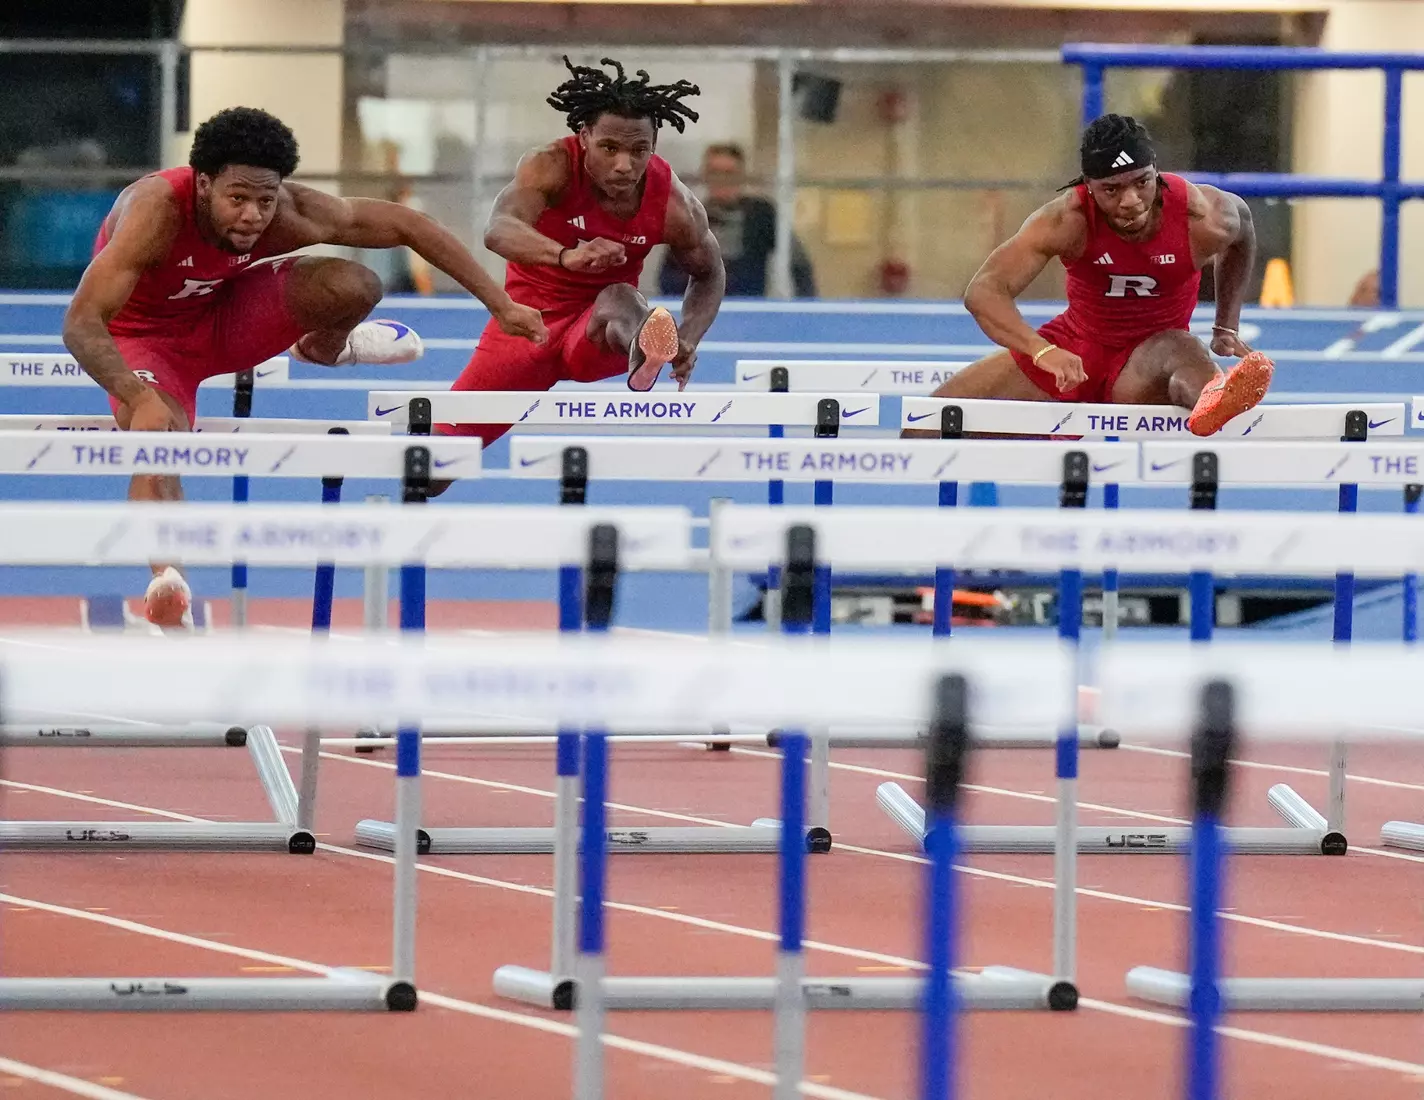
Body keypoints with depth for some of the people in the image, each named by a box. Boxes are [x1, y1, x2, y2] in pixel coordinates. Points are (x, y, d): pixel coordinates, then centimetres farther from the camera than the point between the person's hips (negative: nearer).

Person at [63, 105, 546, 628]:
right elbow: (81, 324, -43)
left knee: (355, 286, -17)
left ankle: (324, 348, 17)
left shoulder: (290, 215, -27)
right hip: (147, 339, -3)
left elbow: (406, 226, -14)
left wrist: (502, 305, -12)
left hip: (223, 319, 4)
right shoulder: (155, 210, -39)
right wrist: (141, 398, -58)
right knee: (156, 444, -33)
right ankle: (165, 578, -48)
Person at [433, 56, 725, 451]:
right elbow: (498, 230, -43)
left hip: (597, 331, -1)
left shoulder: (674, 204, -17)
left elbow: (709, 274, 3)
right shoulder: (551, 166, -24)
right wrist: (566, 255, -64)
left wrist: (687, 342, -17)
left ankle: (645, 351, -74)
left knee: (617, 299, -38)